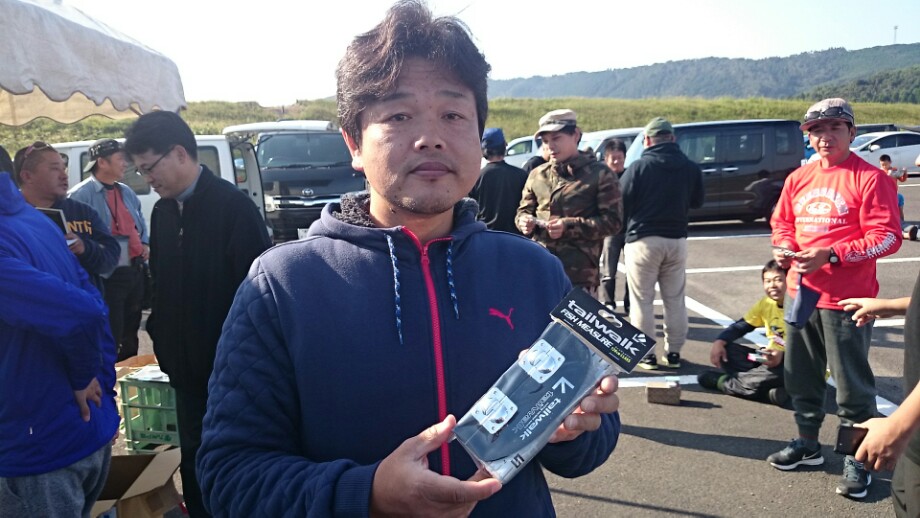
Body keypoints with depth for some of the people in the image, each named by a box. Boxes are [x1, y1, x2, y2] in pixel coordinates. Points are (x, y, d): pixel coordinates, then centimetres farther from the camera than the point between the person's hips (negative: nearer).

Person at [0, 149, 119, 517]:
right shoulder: (36, 220, 5)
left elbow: (81, 314, -32)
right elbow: (92, 308, 8)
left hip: (40, 449, -8)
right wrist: (101, 387, 11)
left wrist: (83, 380, -14)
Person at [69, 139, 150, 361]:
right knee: (110, 339, -2)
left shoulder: (127, 192, 13)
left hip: (135, 272, 8)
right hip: (108, 277, -8)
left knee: (131, 335, 19)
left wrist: (145, 245, 9)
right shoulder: (80, 195, -13)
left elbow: (141, 225, 26)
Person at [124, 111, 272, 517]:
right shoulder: (163, 211, 7)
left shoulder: (233, 206, -15)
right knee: (194, 460, 16)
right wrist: (160, 337, 8)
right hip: (187, 368, 6)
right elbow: (160, 284, 14)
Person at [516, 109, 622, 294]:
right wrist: (524, 221, -3)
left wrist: (570, 226, -15)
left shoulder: (600, 174, 1)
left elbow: (613, 221, -4)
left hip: (579, 273, -4)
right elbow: (523, 210, 22)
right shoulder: (537, 175, 15)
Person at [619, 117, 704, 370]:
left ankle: (645, 353, 7)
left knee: (642, 300, 4)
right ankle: (673, 352, 19)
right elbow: (697, 201, 12)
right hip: (676, 239, 4)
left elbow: (622, 202, -11)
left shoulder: (639, 166, -12)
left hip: (643, 239, -4)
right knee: (675, 299, 13)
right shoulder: (690, 167, 1)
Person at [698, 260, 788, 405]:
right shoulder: (765, 304, 3)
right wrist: (719, 342, -13)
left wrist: (782, 355, -41)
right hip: (769, 359, 6)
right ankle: (770, 391, -23)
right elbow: (740, 327, 5)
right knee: (725, 351, -8)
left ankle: (722, 381, -18)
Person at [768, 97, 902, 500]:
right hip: (801, 292, 7)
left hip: (847, 299, -6)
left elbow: (887, 237, -14)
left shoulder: (869, 178, -10)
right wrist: (784, 247, -4)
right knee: (801, 376, 17)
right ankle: (807, 444, 34)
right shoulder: (799, 178, 9)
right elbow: (782, 221, 17)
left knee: (852, 384, 3)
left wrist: (832, 255, -23)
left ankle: (857, 461, 18)